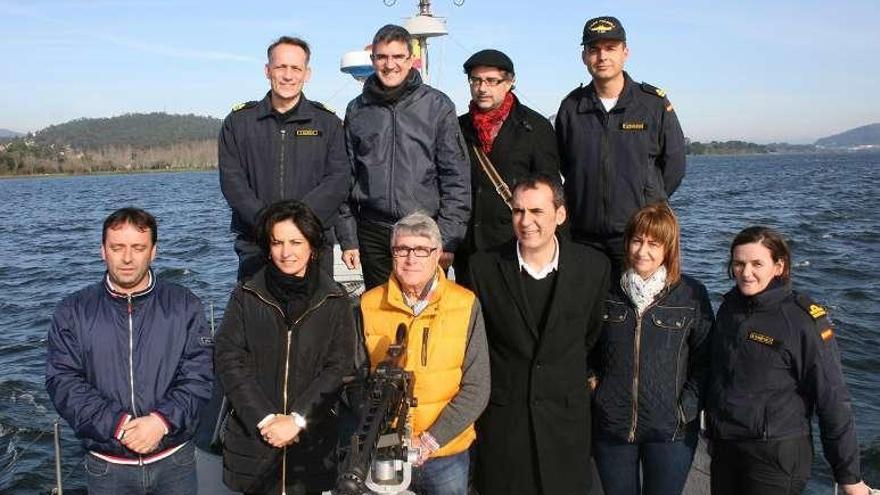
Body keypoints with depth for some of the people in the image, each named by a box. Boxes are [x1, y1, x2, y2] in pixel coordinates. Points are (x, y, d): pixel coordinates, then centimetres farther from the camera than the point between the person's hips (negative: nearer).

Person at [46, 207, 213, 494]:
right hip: (107, 467, 0)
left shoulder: (184, 306, -2)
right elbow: (62, 382, -8)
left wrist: (162, 421, -21)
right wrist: (118, 425, -18)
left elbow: (199, 376, -7)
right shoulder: (72, 312, 0)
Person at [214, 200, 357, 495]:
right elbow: (229, 361, -5)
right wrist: (265, 418, -13)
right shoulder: (245, 297, 1)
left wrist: (297, 420, -12)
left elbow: (339, 368, -5)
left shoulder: (335, 301, 0)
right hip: (253, 438, 0)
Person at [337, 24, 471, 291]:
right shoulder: (357, 110, 8)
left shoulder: (438, 106, 0)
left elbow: (456, 177, -2)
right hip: (373, 235, 3)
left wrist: (448, 238, -8)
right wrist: (348, 238, 5)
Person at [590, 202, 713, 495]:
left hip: (670, 430, -2)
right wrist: (593, 385, 2)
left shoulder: (692, 295, -6)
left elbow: (704, 360, -1)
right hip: (610, 426, 2)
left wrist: (687, 409, -8)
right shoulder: (607, 290, -1)